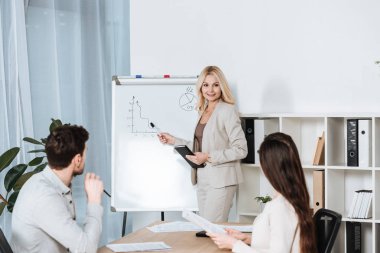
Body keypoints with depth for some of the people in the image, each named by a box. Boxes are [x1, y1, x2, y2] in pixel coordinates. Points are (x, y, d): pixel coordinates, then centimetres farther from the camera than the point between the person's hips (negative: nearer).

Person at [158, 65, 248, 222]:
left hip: (220, 180, -8)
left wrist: (209, 157, -17)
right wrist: (174, 141, 17)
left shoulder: (228, 111, -11)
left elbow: (241, 150, -14)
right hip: (203, 179, 8)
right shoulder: (203, 112, 13)